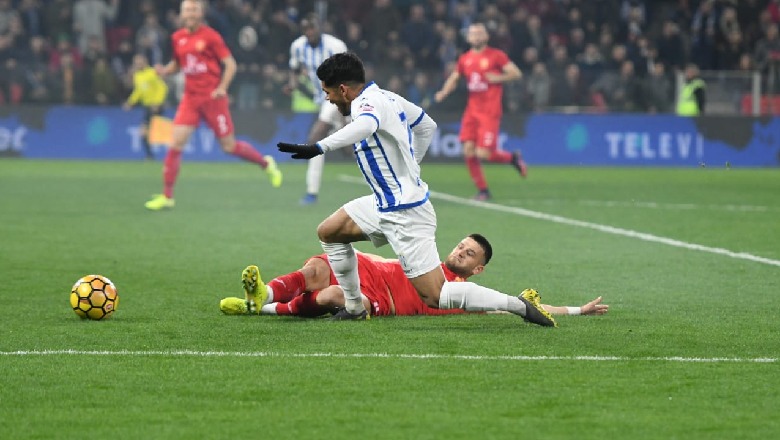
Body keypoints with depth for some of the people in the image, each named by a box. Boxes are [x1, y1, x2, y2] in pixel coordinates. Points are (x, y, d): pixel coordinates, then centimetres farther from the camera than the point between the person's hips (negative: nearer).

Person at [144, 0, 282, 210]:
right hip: (190, 97, 4)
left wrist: (222, 88, -17)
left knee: (229, 146, 2)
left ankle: (266, 163, 29)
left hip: (212, 97, -4)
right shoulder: (177, 38, 7)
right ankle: (167, 196, -3)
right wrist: (164, 70, 1)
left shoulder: (210, 36, -7)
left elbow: (230, 64, -5)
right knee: (176, 143, -8)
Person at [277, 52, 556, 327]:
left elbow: (364, 126, -46)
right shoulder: (387, 97, 8)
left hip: (404, 214, -10)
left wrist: (319, 148, -56)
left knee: (434, 297, -10)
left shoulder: (368, 103, -20)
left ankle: (519, 304, -9)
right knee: (328, 232, 17)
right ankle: (354, 308, 23)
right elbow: (427, 126, 22)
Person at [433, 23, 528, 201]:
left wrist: (497, 78, -15)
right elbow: (454, 78, 22)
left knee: (483, 153, -14)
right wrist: (444, 92, 4)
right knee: (468, 151, -4)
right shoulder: (465, 59, 11)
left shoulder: (496, 55, -3)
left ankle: (513, 158, 16)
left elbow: (516, 73, -3)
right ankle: (483, 190, 10)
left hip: (490, 112, -5)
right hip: (472, 111, 5)